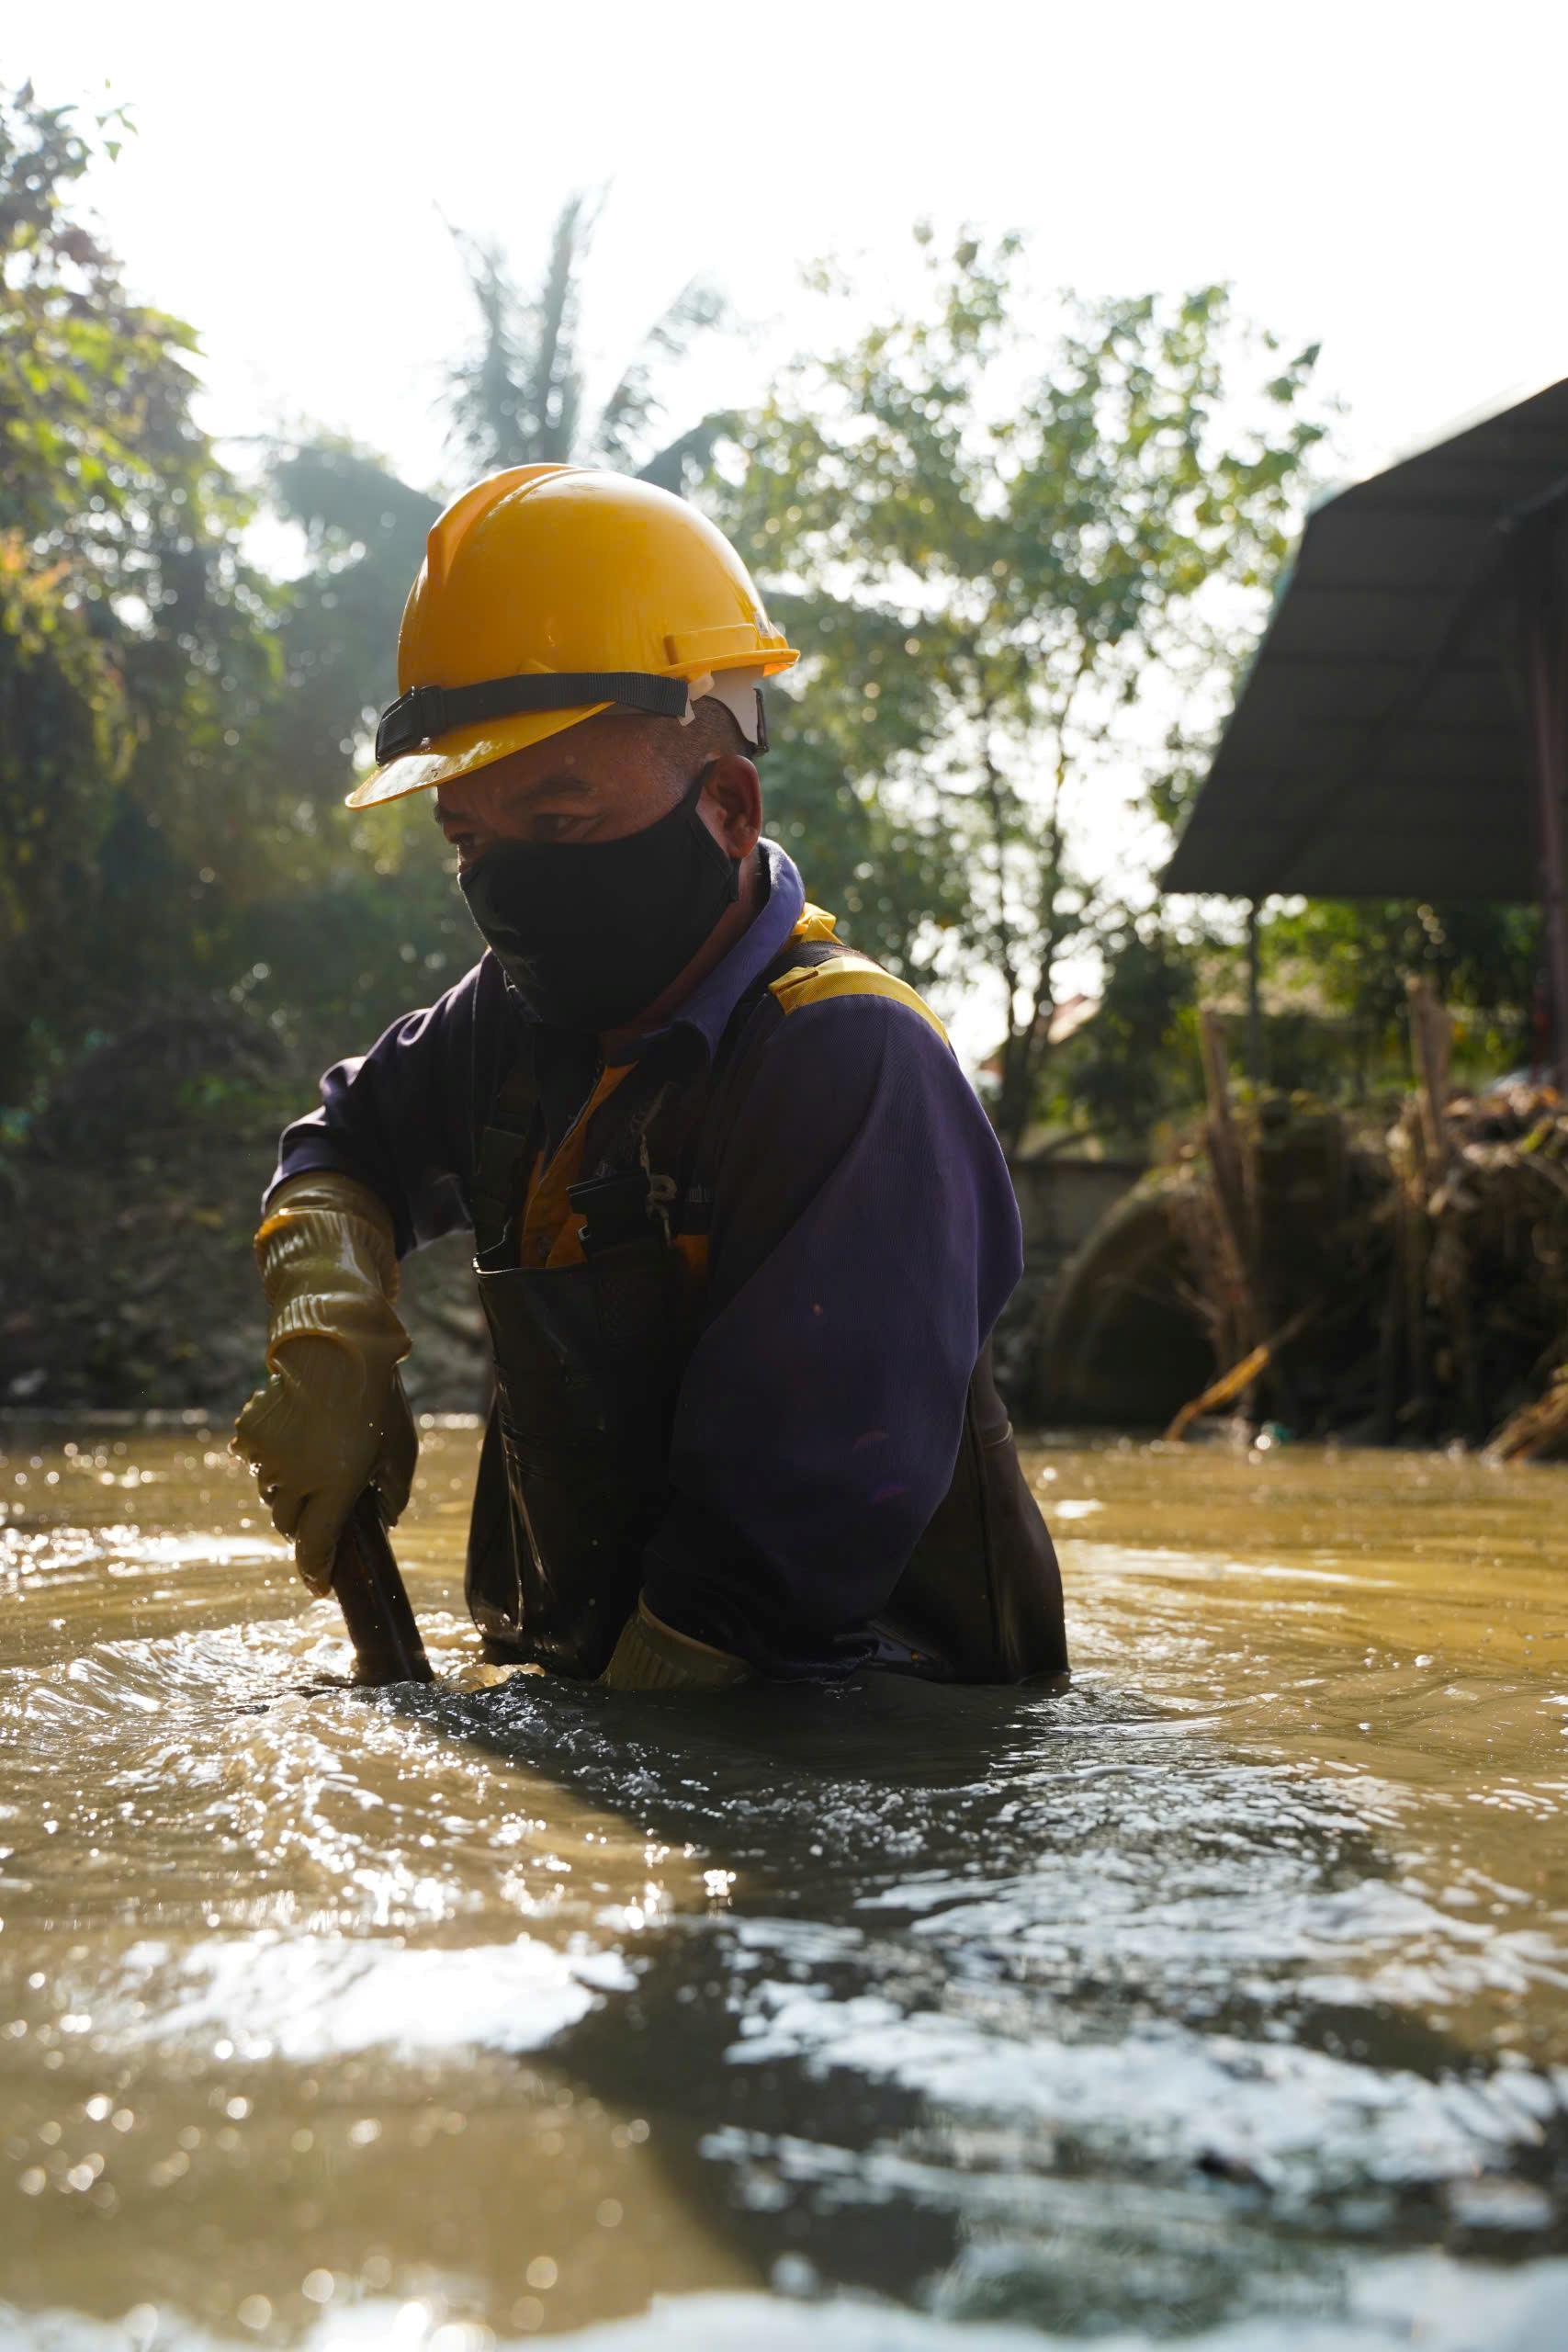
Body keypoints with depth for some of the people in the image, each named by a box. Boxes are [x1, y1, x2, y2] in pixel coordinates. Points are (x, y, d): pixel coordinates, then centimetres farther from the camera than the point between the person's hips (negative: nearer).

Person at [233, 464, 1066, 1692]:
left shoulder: (850, 1068, -20)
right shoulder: (527, 1016, 5)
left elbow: (785, 1540, -25)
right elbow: (347, 1144, 24)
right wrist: (331, 1338, 4)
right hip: (586, 1680, 7)